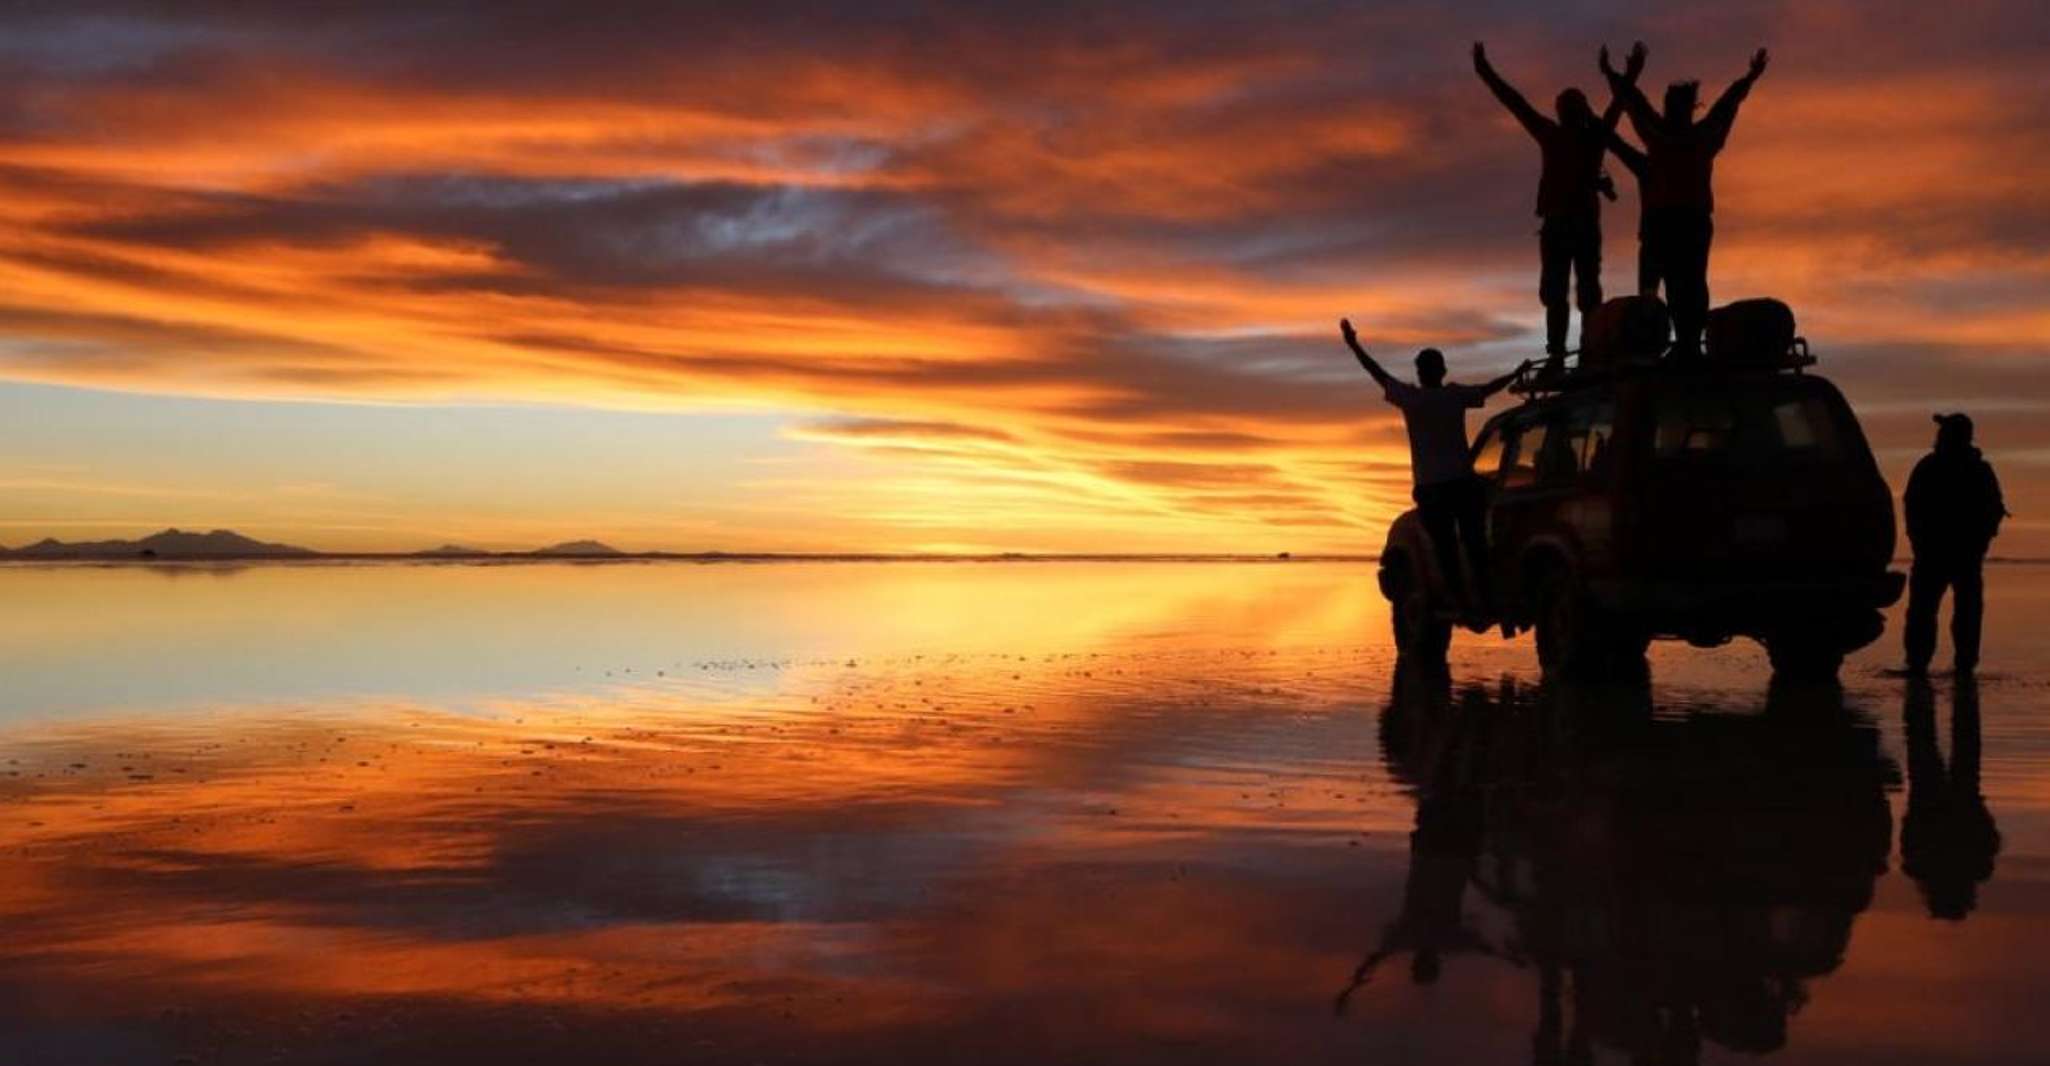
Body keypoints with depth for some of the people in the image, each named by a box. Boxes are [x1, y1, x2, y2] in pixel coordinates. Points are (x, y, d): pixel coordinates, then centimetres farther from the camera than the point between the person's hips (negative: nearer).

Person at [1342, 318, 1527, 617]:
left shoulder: (1410, 398, -4)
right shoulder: (1455, 395, 2)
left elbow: (1379, 375, 4)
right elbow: (1489, 389, 14)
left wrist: (1353, 345, 13)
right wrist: (1518, 373, 31)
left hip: (1430, 488, -2)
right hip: (1464, 482, 2)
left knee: (1446, 549, 1)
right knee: (1474, 543, 8)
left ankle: (1463, 602, -2)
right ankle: (1485, 599, 7)